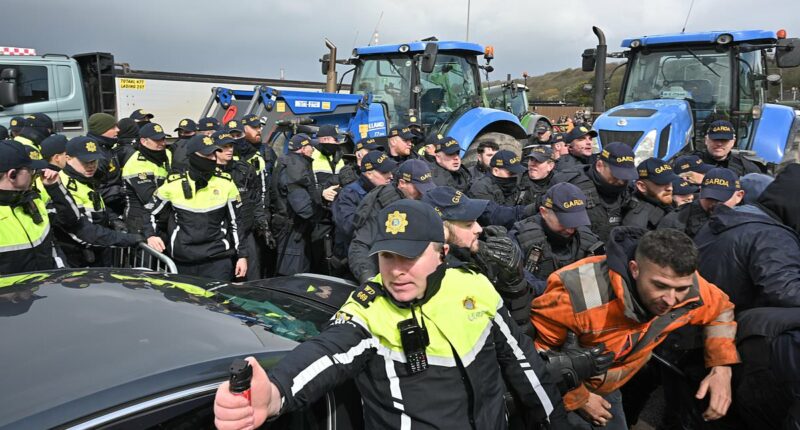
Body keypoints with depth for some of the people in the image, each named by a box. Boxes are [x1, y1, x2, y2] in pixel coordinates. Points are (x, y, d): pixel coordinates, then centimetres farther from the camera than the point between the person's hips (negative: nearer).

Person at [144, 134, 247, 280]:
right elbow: (151, 212, 12)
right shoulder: (173, 184, -2)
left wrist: (242, 255, 4)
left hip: (218, 261, -1)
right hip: (182, 262, 1)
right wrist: (151, 235, -6)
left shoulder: (225, 183, 0)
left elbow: (236, 222, 6)